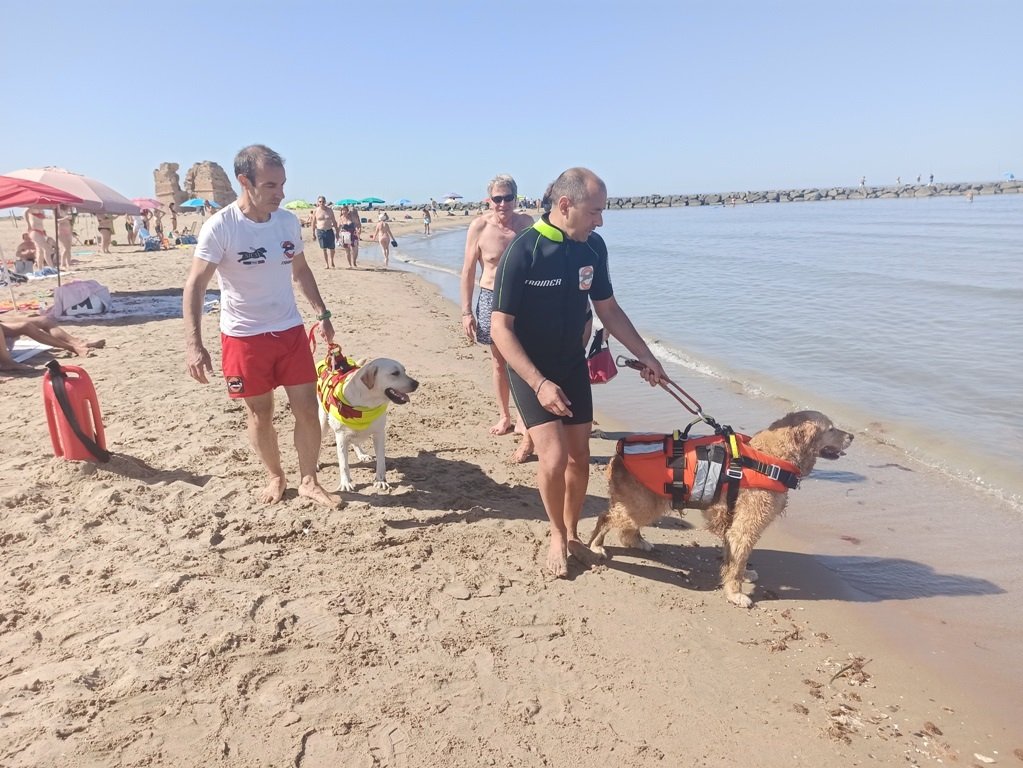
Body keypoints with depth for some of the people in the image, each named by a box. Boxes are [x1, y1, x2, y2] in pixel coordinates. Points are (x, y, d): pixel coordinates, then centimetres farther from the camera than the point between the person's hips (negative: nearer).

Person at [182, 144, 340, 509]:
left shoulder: (288, 221, 0)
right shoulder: (220, 227, -14)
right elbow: (195, 286, -14)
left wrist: (322, 313, 11)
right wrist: (193, 344, -23)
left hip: (290, 330, 4)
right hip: (244, 336, -3)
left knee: (308, 408, 2)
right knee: (260, 413, 9)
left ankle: (309, 481, 19)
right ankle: (275, 476, 31)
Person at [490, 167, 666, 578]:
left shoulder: (593, 247, -5)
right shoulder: (523, 251, -22)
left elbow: (608, 309, 8)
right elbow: (501, 327, -21)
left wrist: (645, 355, 6)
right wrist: (540, 384, -27)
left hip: (573, 366, 5)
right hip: (530, 370, -5)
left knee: (579, 456, 10)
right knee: (554, 457, -14)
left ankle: (572, 534, 31)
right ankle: (557, 537, 13)